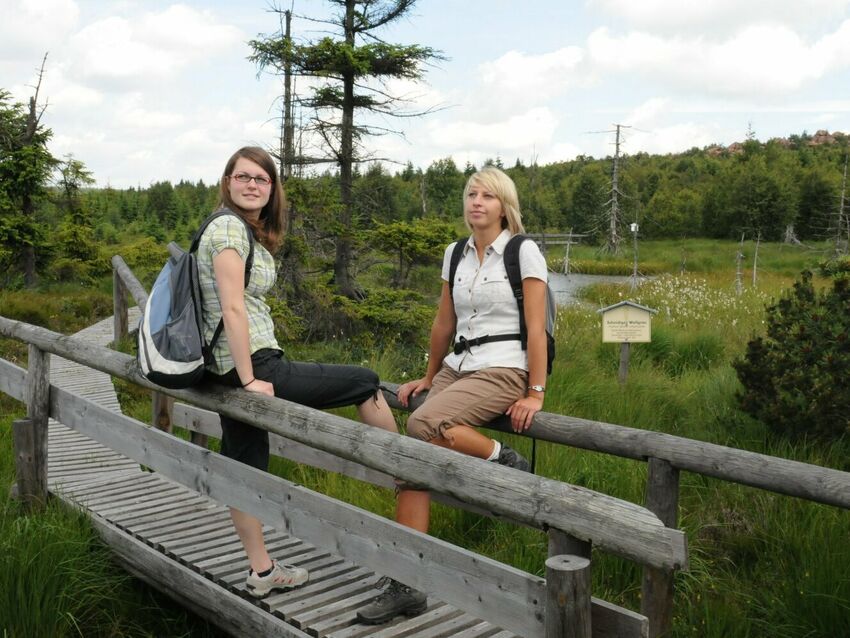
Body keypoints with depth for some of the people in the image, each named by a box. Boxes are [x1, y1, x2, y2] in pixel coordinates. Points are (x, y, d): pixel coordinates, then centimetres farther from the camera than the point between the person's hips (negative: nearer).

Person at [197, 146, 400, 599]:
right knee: (364, 382, 0)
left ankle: (261, 572, 24)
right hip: (249, 366, -10)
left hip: (230, 370, 10)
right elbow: (233, 309, -19)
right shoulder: (229, 227, -13)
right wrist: (250, 380, -20)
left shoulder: (249, 231, 16)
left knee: (245, 468, 13)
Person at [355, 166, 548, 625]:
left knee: (423, 424, -31)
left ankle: (504, 461, -6)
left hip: (504, 370, -6)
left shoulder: (524, 252, -6)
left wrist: (536, 393, -13)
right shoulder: (455, 254, 12)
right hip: (457, 366, 6)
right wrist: (429, 378, 23)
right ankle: (405, 586, -5)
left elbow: (536, 328, -10)